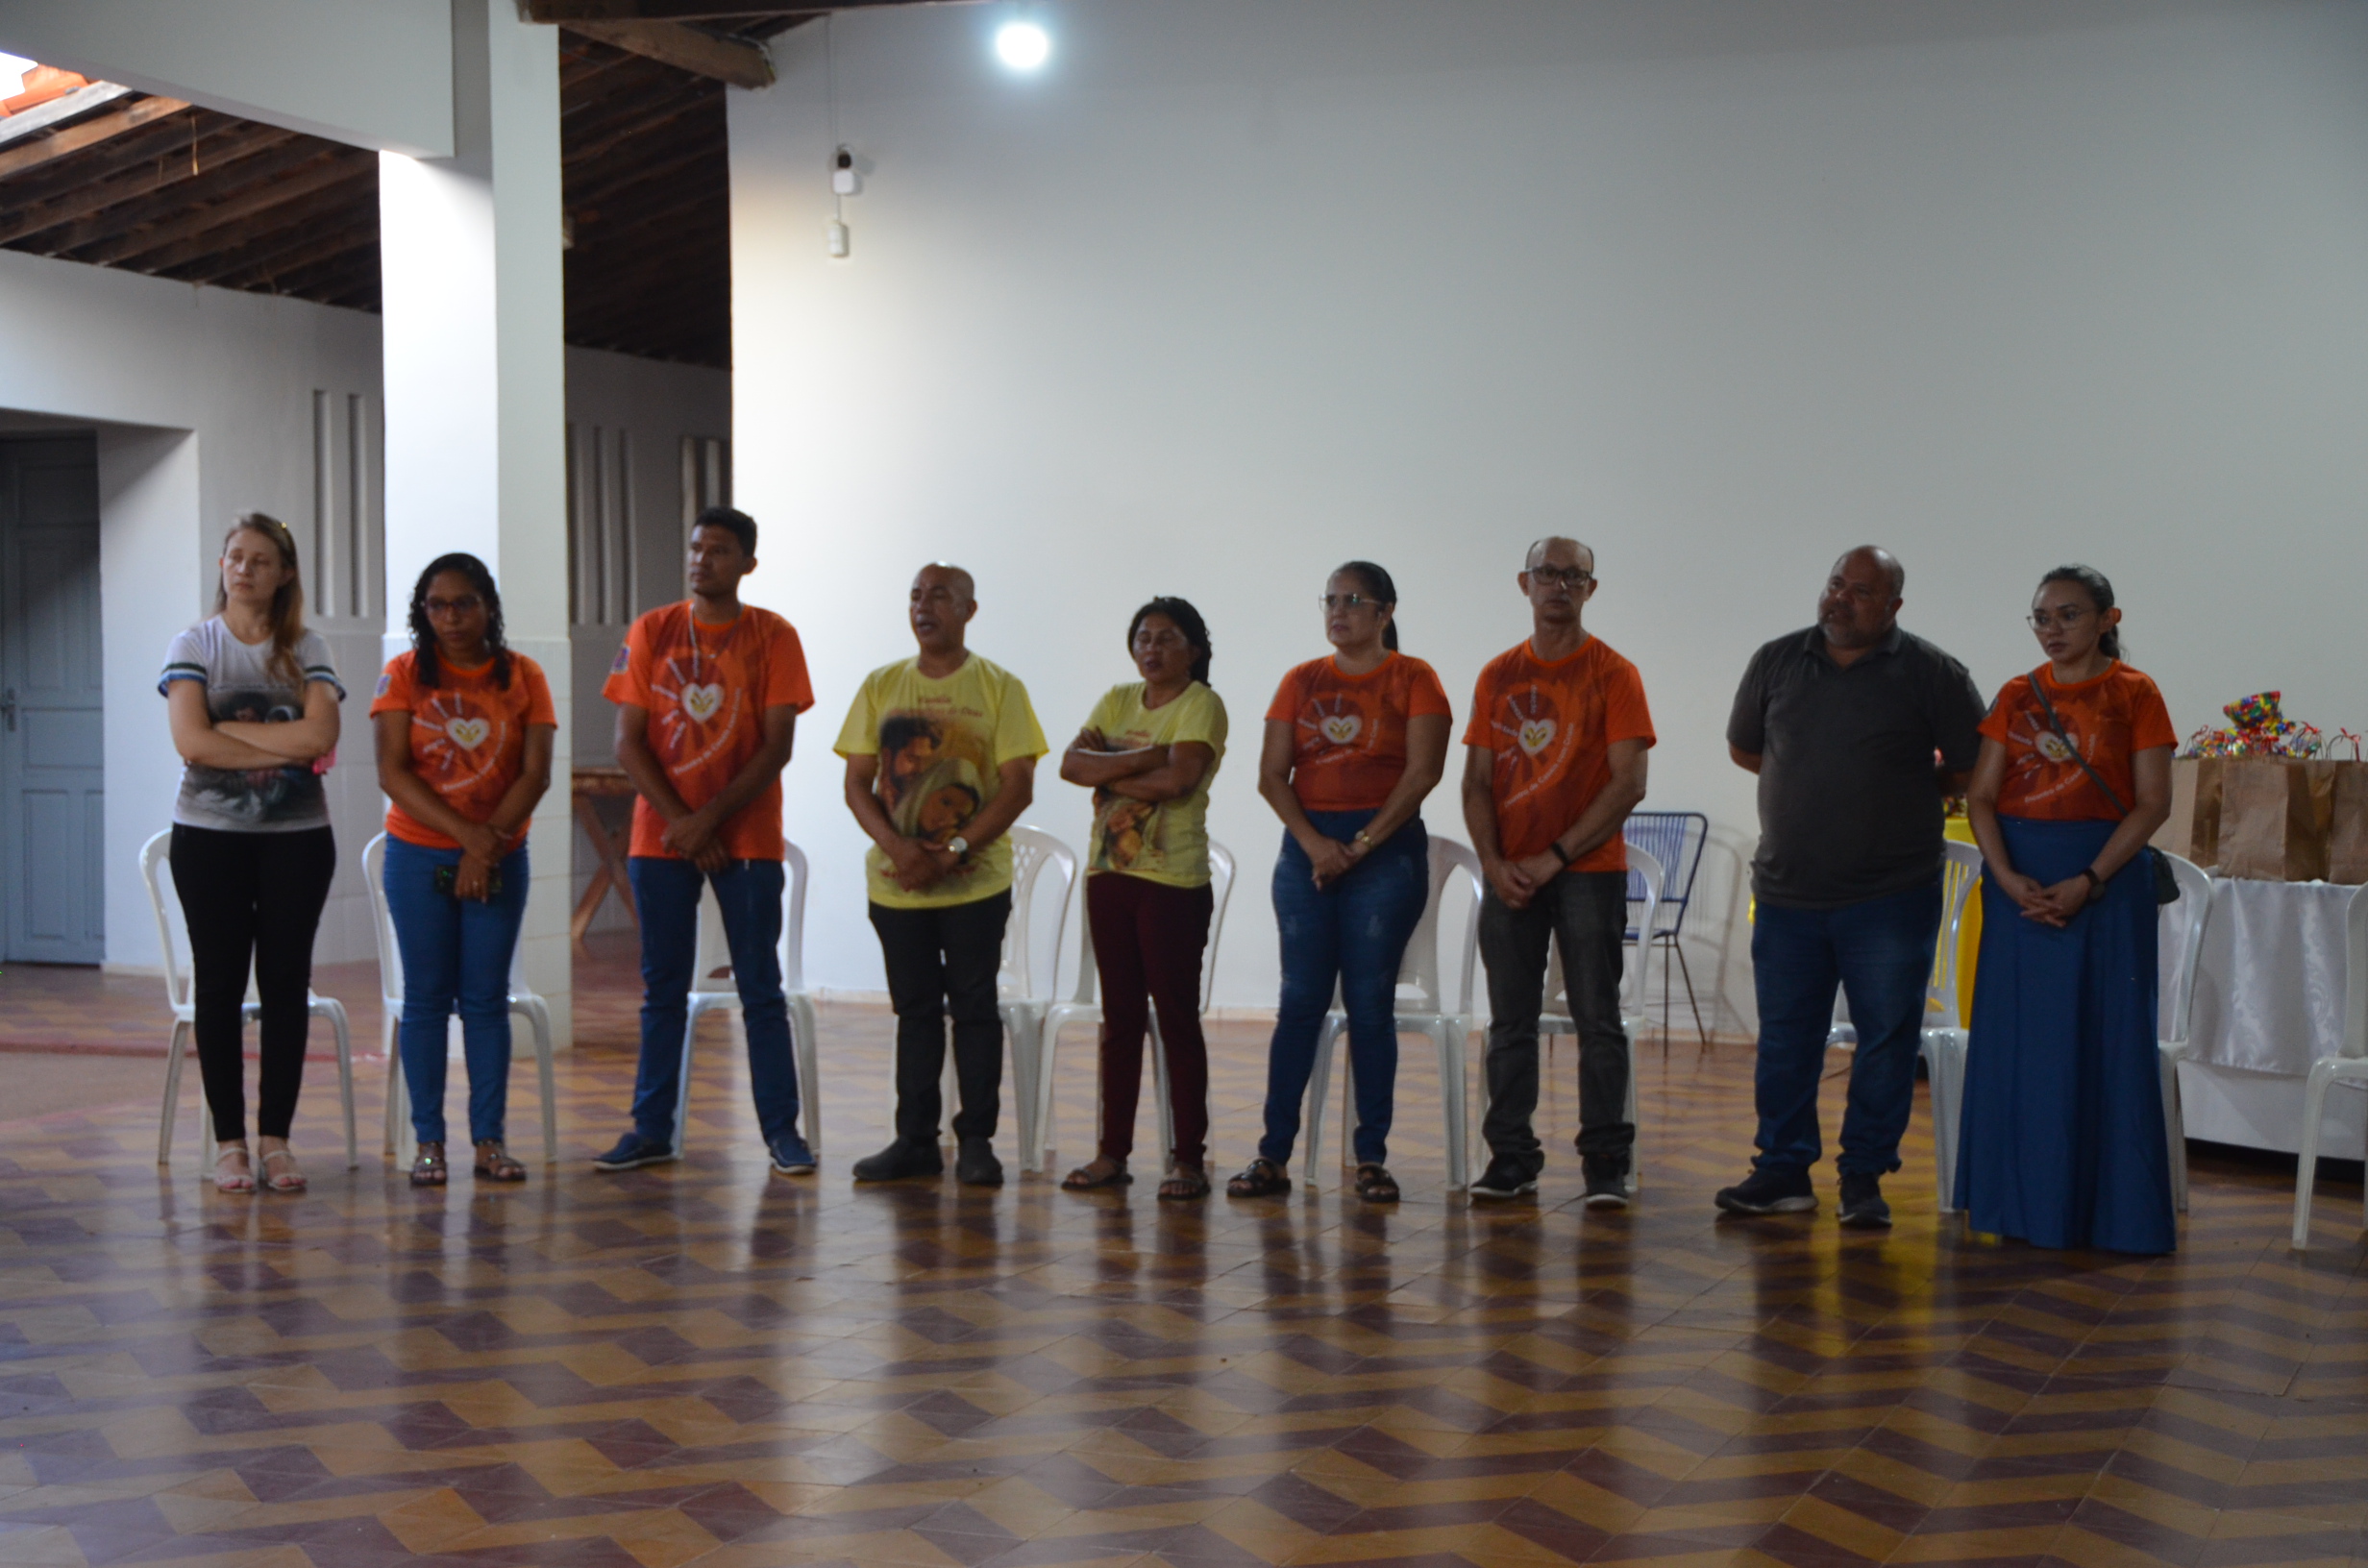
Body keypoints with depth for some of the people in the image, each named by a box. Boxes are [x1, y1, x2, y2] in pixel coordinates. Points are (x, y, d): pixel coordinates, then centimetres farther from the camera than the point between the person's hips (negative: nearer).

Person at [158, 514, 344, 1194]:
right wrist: (286, 748, -12)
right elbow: (191, 742, -12)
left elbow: (320, 736, -11)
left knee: (286, 982, 2)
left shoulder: (307, 650, 6)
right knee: (219, 984, 1)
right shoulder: (194, 645, 2)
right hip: (210, 836, -1)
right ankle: (229, 1141, 7)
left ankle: (276, 1138, 9)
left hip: (297, 837, 1)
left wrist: (228, 730, -12)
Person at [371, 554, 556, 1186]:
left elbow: (536, 773, -3)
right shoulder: (403, 675, 0)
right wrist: (465, 833, -17)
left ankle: (490, 1139, 7)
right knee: (426, 996, 2)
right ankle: (428, 1142, 6)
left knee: (487, 997, 3)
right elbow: (392, 771, -8)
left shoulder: (522, 677, 3)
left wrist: (490, 841, -15)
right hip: (418, 855, -1)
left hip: (500, 858, 1)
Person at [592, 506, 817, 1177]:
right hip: (660, 837, 2)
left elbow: (777, 746, -6)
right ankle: (652, 1129, 12)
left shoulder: (772, 637, 0)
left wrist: (710, 818, -13)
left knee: (760, 989, 0)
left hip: (746, 838, -2)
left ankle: (782, 1130, 4)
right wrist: (680, 821, -9)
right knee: (662, 989, 6)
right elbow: (628, 741, 1)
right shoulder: (651, 632, 5)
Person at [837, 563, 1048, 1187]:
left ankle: (976, 1141, 9)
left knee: (974, 1008, 2)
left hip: (975, 883, -3)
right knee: (915, 1010, 9)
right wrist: (896, 847, -12)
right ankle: (915, 1140, 15)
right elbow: (857, 782, 4)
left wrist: (951, 852, -15)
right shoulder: (881, 686, 7)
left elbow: (1018, 787, -7)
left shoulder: (1000, 688, -1)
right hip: (896, 883, 3)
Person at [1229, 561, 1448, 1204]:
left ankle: (1371, 1158, 5)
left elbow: (1423, 771, -8)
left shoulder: (1413, 680, 2)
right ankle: (1273, 1155, 3)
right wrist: (1313, 842, -10)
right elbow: (1271, 775, 5)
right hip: (1307, 846, 3)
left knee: (1371, 1005, -1)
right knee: (1300, 1001, 1)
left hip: (1386, 849, -3)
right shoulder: (1302, 681, 11)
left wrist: (1360, 844, -12)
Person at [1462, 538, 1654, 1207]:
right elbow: (1477, 781, 10)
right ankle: (1510, 1157, 13)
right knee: (1509, 1020, 6)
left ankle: (1605, 1164, 2)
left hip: (1587, 870, -4)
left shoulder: (1612, 674, -2)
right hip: (1509, 873, 4)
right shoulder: (1497, 676, 11)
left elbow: (1628, 783, -8)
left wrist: (1555, 857, -12)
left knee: (1597, 1019, -3)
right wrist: (1494, 861, -4)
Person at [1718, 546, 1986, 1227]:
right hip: (1787, 891, 3)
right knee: (1784, 1036, 8)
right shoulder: (1776, 661, 7)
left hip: (1891, 896, -3)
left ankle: (1864, 1176, 12)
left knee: (1887, 1036, 2)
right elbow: (1743, 748, 18)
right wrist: (1811, 784, 12)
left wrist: (1908, 796, 2)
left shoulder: (1930, 673, -3)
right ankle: (1783, 1170, 18)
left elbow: (1974, 764, 2)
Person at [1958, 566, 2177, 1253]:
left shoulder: (2133, 694, -2)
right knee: (2014, 1038, 5)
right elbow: (1981, 796, 5)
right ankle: (2017, 1197, 14)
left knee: (2107, 1040, -1)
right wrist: (2007, 877, -10)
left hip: (2106, 878, -3)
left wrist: (2089, 881, -16)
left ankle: (2114, 1207, 7)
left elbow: (2153, 802, -7)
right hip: (2019, 880, 4)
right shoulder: (2017, 696, 8)